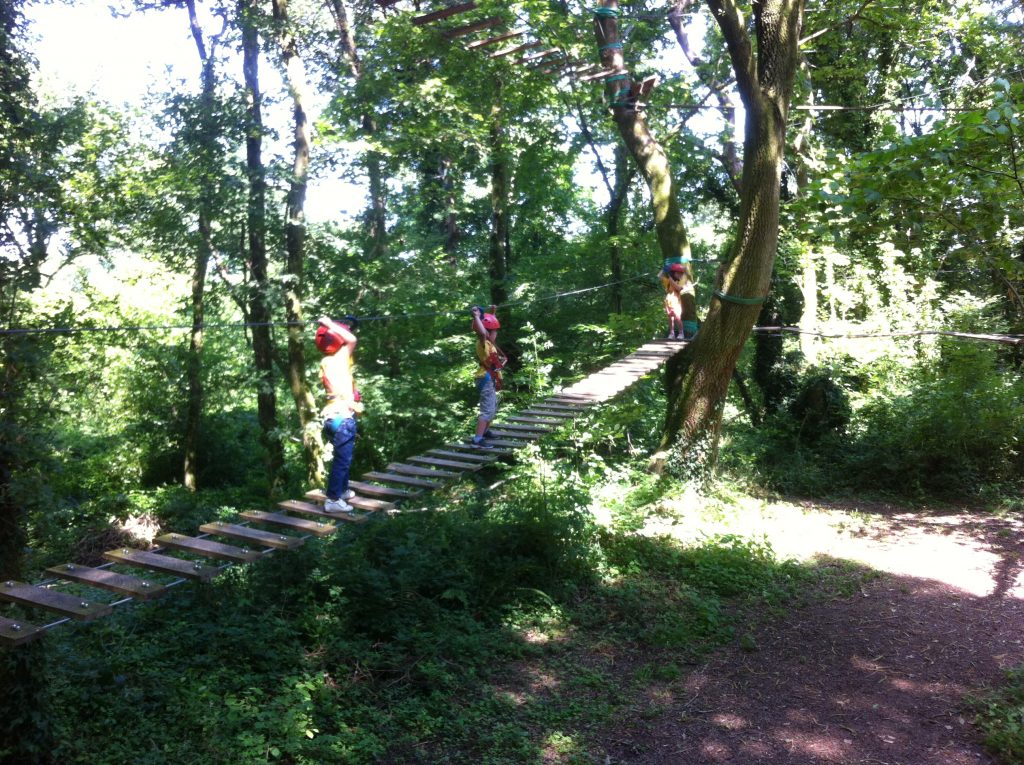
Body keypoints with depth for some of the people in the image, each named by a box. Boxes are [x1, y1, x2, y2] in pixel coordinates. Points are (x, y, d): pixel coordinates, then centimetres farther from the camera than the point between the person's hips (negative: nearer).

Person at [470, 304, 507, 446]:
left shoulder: (489, 342, 9)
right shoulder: (483, 343, -17)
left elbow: (492, 326, 29)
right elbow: (482, 332, -41)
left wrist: (492, 313, 31)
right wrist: (476, 316, -35)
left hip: (490, 380, 10)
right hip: (486, 380, -10)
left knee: (493, 408, 24)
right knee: (487, 410, -15)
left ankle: (484, 432, 38)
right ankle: (477, 439, -20)